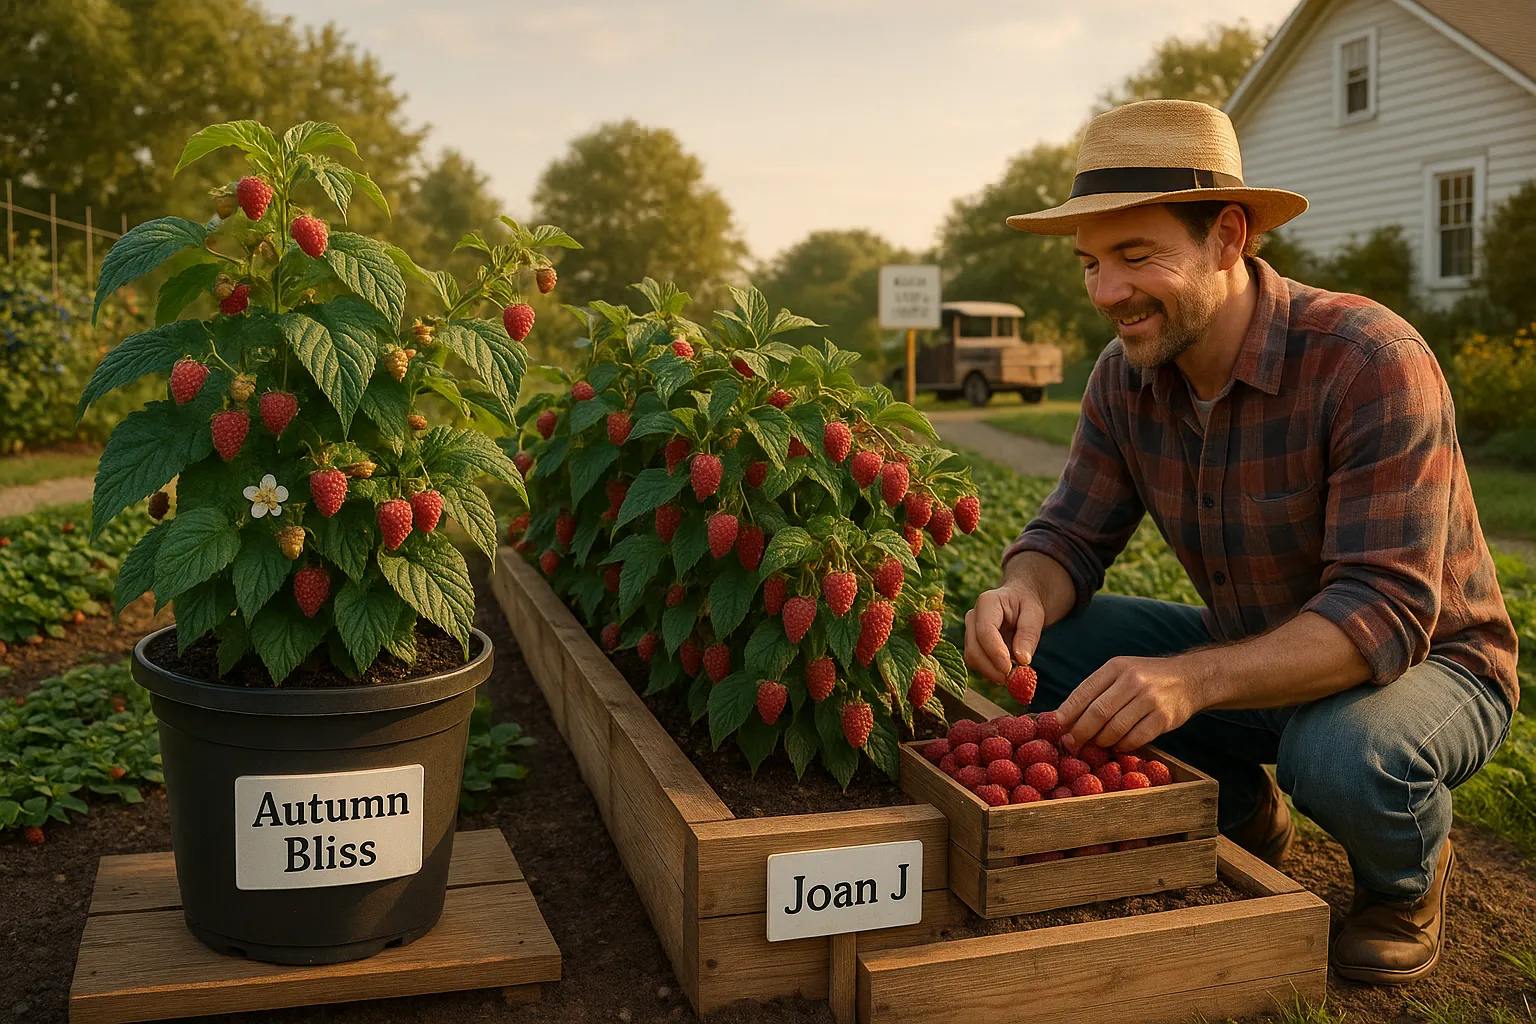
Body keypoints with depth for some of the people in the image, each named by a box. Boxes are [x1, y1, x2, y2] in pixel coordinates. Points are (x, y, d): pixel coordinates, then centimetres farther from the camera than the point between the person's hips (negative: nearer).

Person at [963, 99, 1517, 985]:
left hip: (1427, 666, -5)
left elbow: (1385, 614, -34)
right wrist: (1025, 592, -29)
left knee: (1343, 756, -39)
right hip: (1256, 661, 6)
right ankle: (1244, 818, 9)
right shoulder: (1126, 376, -9)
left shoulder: (1374, 361, -29)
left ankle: (1407, 878, 0)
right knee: (1040, 640, -14)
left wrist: (1194, 679, -49)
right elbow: (1072, 536, -4)